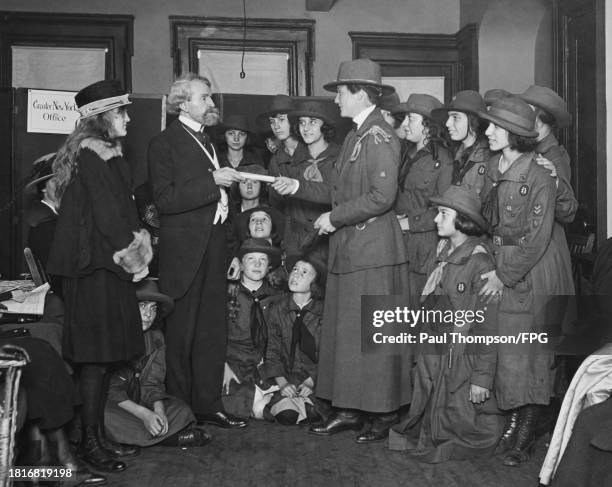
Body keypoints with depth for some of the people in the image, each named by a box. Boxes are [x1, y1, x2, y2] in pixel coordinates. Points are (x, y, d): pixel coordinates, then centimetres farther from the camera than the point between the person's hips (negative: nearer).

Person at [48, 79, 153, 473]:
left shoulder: (108, 154, 16)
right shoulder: (91, 155, -13)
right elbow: (106, 215, -17)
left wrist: (136, 255, 7)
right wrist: (134, 258, -10)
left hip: (109, 266, 9)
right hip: (95, 265, -9)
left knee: (104, 354, 11)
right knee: (96, 355, -4)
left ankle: (98, 435, 20)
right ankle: (90, 443, 4)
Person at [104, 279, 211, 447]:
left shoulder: (155, 337, 1)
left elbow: (153, 383, -2)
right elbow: (110, 390, -19)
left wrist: (159, 410, -23)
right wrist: (144, 414, -27)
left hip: (139, 399, 5)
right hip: (109, 402, -5)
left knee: (181, 410, -16)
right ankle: (172, 437, -24)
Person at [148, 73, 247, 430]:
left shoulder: (207, 142, 18)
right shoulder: (165, 143, -6)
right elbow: (165, 199, -18)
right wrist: (212, 180, -21)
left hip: (215, 248, 7)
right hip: (185, 251, -7)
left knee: (214, 332, 9)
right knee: (182, 336, 2)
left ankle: (209, 405, 18)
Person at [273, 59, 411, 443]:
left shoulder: (380, 136, -13)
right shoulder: (356, 136, 16)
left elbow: (382, 197, -21)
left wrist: (334, 218, -14)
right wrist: (298, 188, 10)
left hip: (373, 251, -9)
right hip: (348, 251, 9)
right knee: (345, 333, 11)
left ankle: (386, 414, 11)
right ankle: (350, 410, 21)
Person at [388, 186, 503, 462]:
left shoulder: (479, 263, -14)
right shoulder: (440, 258, 8)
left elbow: (487, 327, -15)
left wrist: (482, 378, -17)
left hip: (463, 360, -6)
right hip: (432, 356, 7)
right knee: (429, 420, 11)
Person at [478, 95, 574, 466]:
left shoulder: (540, 176, -18)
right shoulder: (492, 168, 3)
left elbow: (537, 238, -17)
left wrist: (504, 275, -15)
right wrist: (494, 264, 4)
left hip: (534, 268, -6)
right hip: (501, 262, 6)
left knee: (531, 352, 0)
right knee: (507, 348, 7)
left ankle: (524, 438, 8)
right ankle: (517, 419, 20)